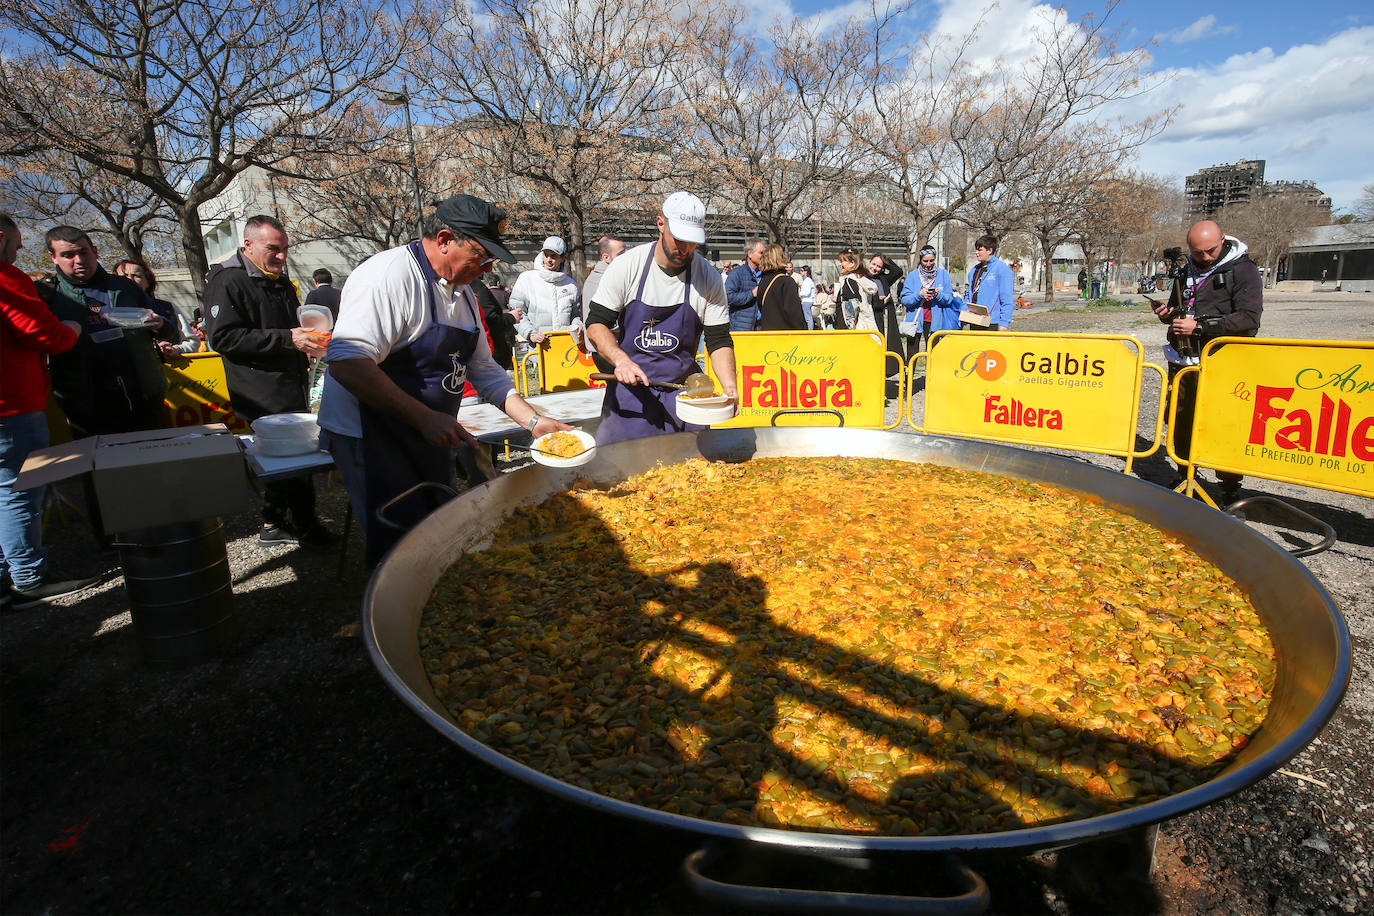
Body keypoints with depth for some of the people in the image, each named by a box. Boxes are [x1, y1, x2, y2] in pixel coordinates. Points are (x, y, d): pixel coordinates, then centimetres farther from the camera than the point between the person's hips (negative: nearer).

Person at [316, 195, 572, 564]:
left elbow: (484, 370, 15)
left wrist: (534, 421, 5)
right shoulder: (390, 274, -18)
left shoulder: (462, 292, 10)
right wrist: (424, 418, -30)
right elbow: (347, 364, -28)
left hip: (428, 436, 9)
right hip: (369, 437, -8)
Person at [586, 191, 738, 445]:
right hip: (628, 387, -1)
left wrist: (730, 389, -17)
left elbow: (719, 341, -1)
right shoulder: (627, 266, -6)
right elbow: (596, 323, -2)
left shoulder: (709, 279, -3)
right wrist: (621, 360, -21)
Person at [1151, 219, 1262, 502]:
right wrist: (1167, 312, 7)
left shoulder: (1243, 270, -5)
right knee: (1180, 421, 13)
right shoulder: (1188, 269, 15)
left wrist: (1200, 326, -19)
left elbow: (1249, 318, -14)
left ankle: (1230, 487, 6)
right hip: (1181, 361, 6)